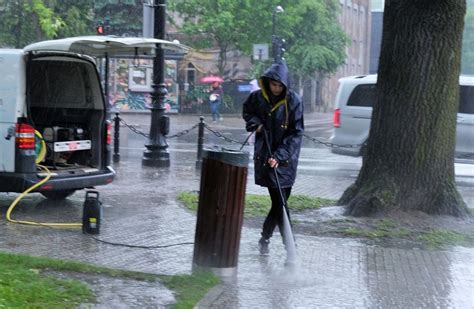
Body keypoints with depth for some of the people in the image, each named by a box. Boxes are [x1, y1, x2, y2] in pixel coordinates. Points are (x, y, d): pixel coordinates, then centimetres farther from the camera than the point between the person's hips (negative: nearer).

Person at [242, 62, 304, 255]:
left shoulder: (293, 101, -8)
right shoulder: (258, 97, -2)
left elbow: (296, 133, -9)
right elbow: (247, 111, 20)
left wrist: (280, 156, -18)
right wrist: (255, 123, -2)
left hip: (286, 159, 0)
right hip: (265, 156, 0)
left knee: (279, 203, 5)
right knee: (280, 203, -5)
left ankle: (264, 239, 26)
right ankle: (291, 248, 1)